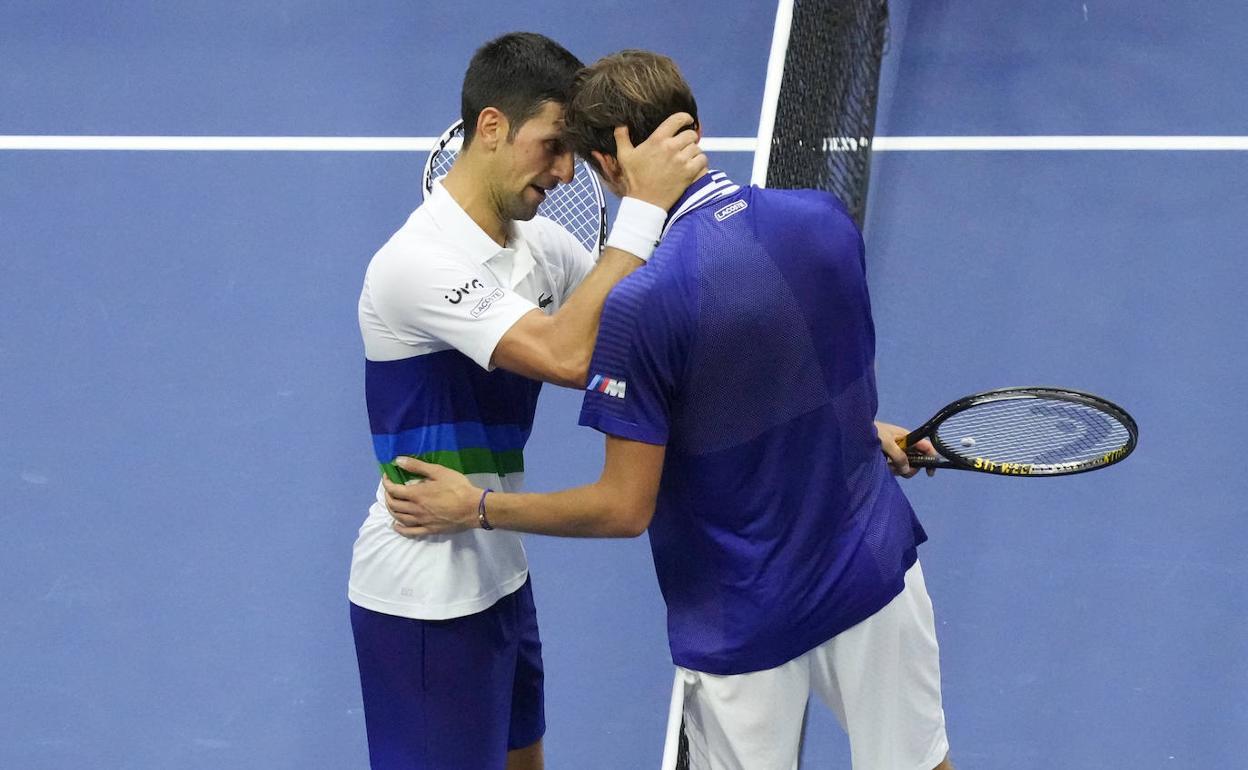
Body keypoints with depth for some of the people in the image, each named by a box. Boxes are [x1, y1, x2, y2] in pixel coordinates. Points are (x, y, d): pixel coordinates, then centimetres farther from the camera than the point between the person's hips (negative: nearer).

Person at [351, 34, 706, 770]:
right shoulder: (419, 262, -24)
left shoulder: (538, 242, 2)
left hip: (499, 573, 9)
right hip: (424, 599, -9)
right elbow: (569, 357, -34)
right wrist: (643, 206, -33)